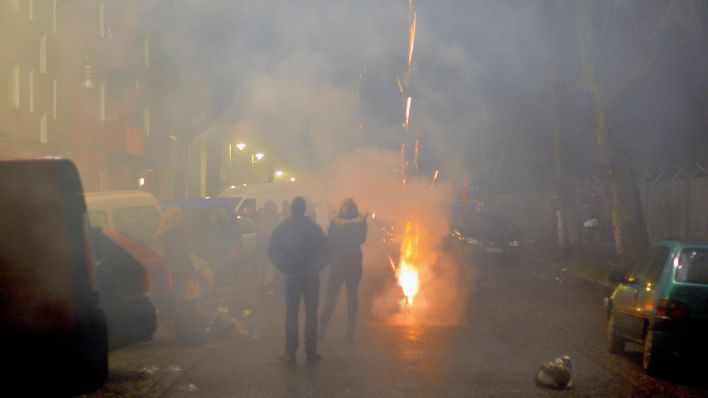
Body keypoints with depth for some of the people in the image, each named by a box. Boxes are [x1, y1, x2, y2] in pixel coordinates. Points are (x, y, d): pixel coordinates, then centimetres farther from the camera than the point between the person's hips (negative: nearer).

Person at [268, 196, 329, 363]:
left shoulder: (282, 228, -3)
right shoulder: (315, 228, -5)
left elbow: (272, 251, -2)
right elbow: (324, 253, -5)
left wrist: (285, 268, 6)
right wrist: (315, 268, 5)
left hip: (292, 277, 0)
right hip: (311, 278, 0)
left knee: (291, 314, 7)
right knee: (311, 314, 7)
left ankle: (290, 352, 4)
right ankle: (311, 352, 8)